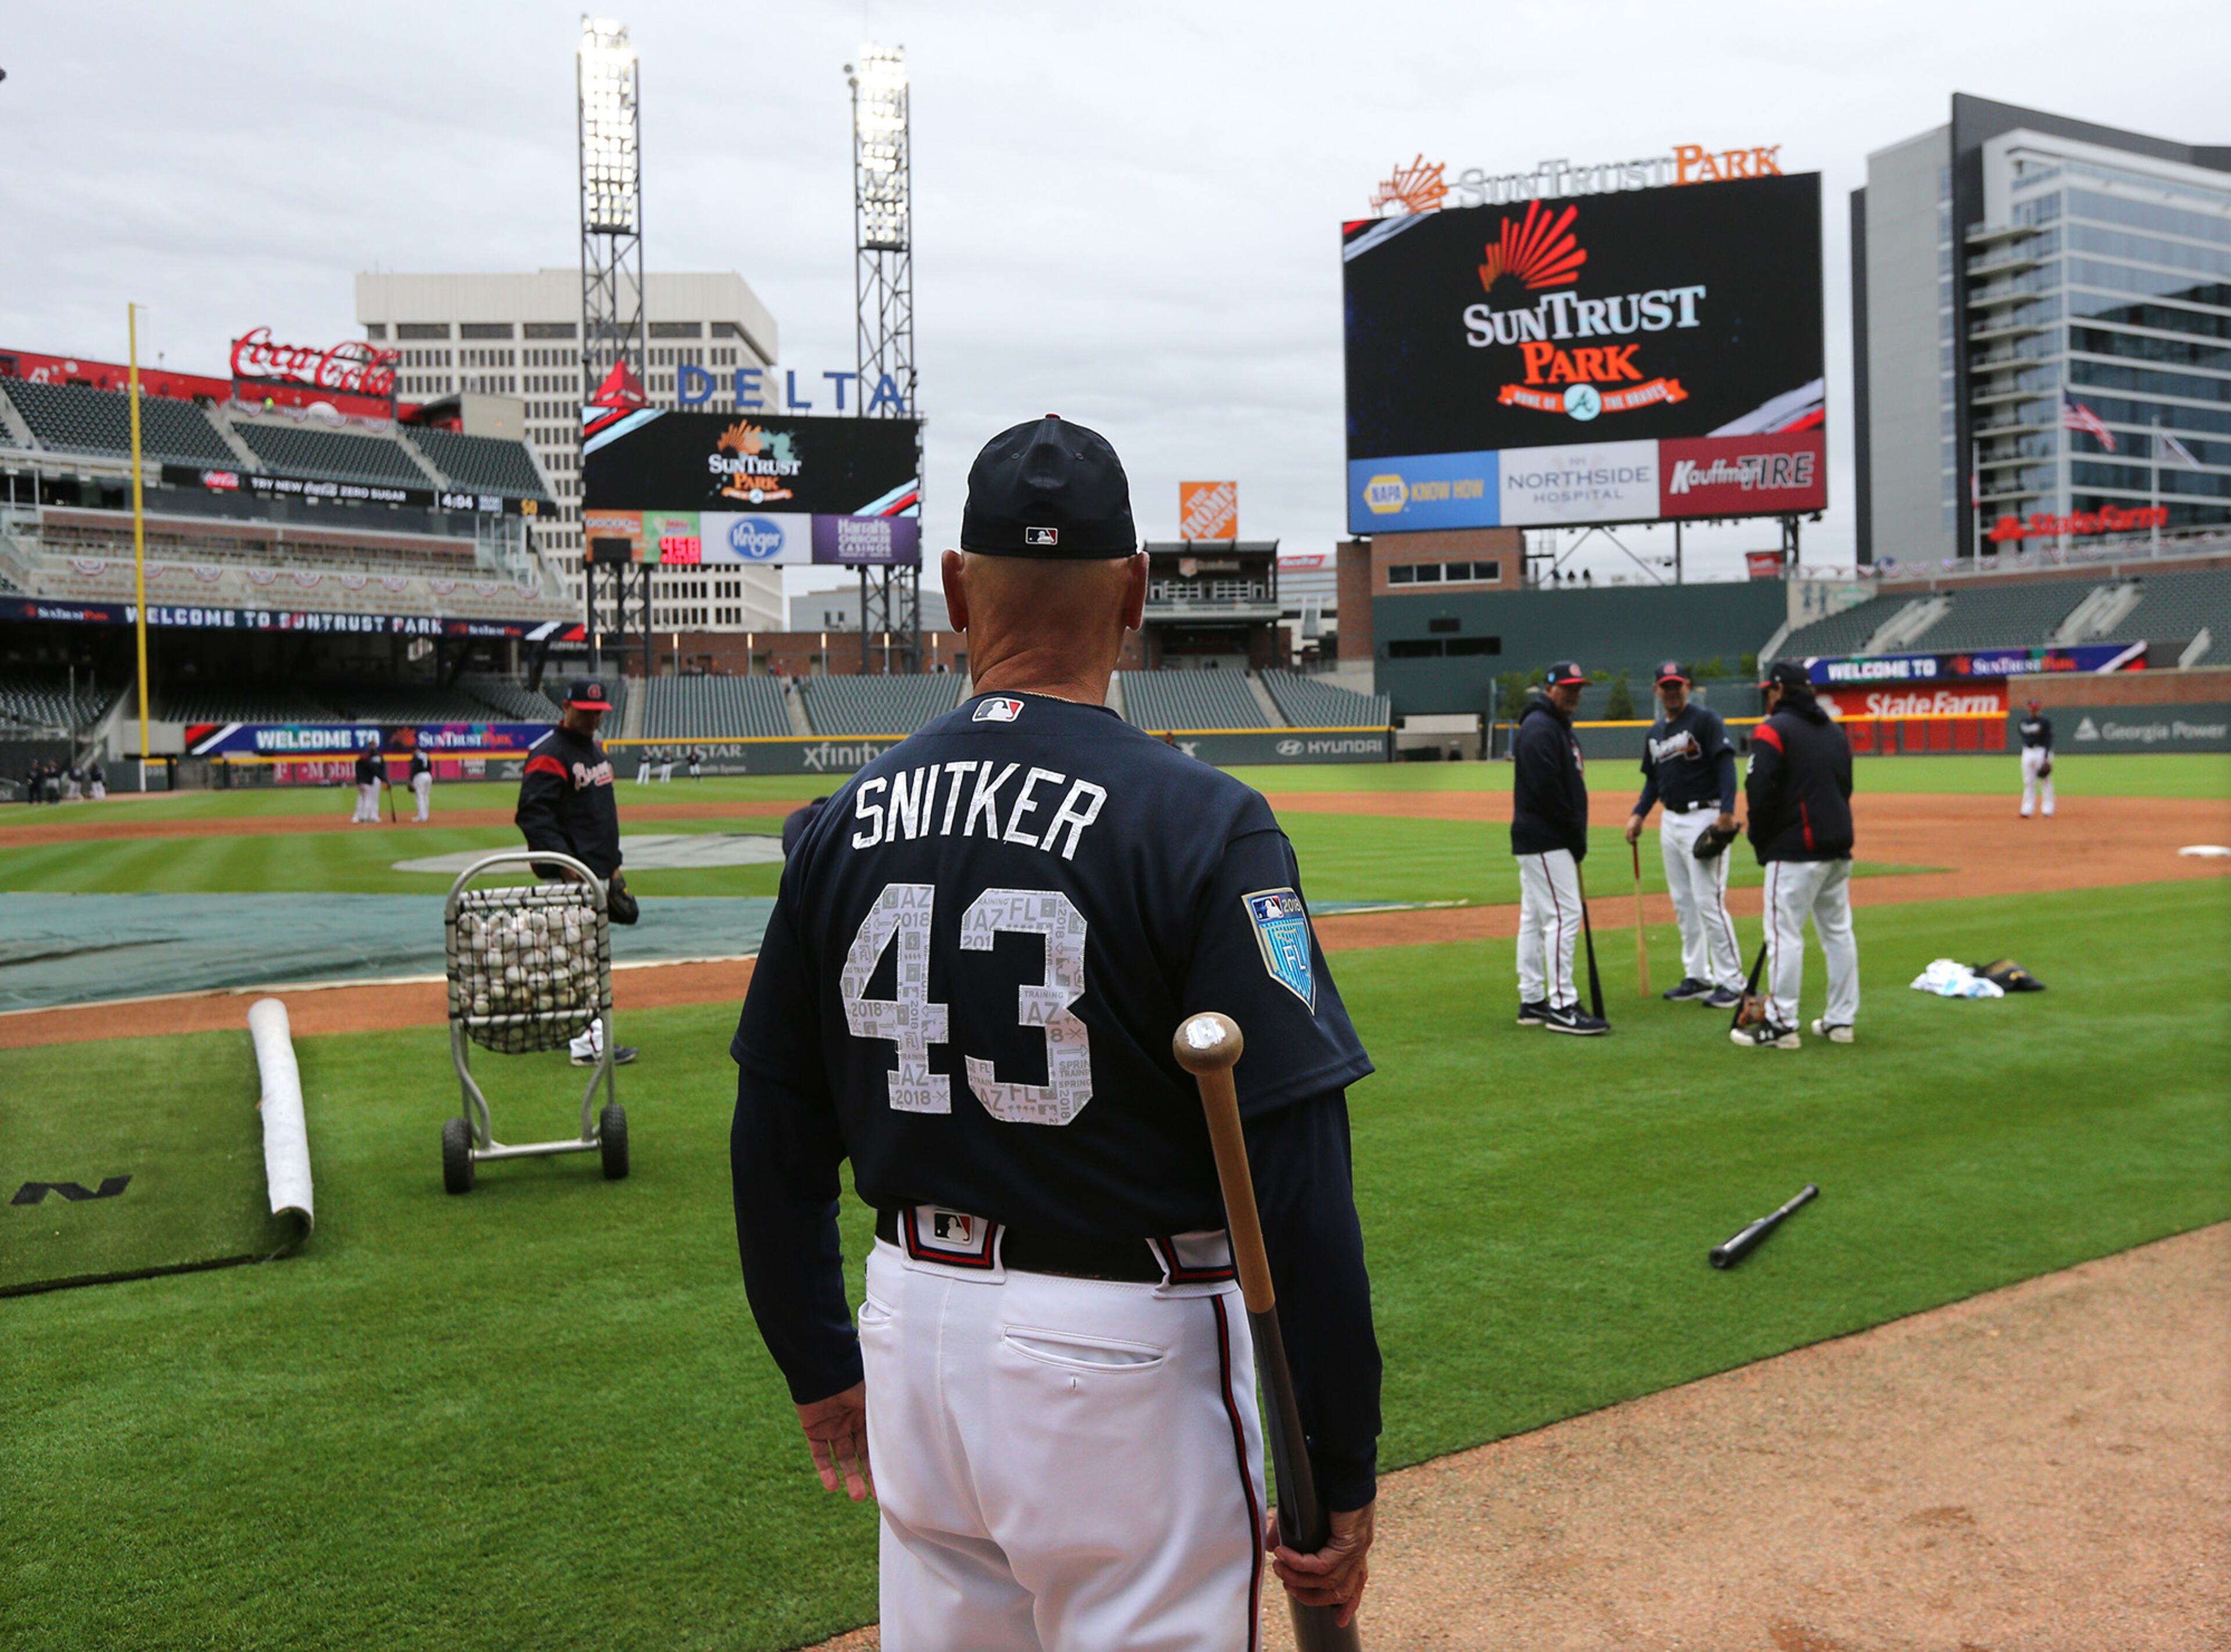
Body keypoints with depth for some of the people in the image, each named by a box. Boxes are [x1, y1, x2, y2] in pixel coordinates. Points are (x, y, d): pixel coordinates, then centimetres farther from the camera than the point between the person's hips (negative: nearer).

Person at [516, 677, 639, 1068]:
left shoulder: (596, 749, 18)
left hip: (597, 871, 9)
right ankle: (589, 1043, -9)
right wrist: (565, 862, -25)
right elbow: (532, 815, -19)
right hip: (569, 876, -9)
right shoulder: (548, 754, -12)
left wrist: (613, 865, 21)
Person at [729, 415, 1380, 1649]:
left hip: (915, 1328, 5)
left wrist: (820, 1364, 19)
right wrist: (1342, 1470, -9)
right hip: (1124, 1358, -5)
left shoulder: (846, 823, 0)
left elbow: (775, 1139, 7)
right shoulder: (1199, 823, -15)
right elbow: (1298, 1176, -18)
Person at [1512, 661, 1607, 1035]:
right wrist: (1576, 836, -15)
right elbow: (1547, 790, -22)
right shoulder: (1540, 730, -14)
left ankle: (1532, 1002, 18)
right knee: (1564, 915, -11)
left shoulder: (1559, 727, 20)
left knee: (1535, 917, 12)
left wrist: (1576, 838, 11)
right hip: (1545, 841, -11)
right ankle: (1562, 1006, -10)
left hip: (1539, 840, 11)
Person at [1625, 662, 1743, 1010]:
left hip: (1703, 818, -8)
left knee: (1709, 901, -10)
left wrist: (1727, 812, -27)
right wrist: (1638, 814, 8)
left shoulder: (1706, 720, -8)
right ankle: (1697, 977, 20)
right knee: (1683, 903, 11)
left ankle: (1731, 981, -3)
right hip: (1670, 821, 8)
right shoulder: (1656, 732, 15)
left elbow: (1726, 764, -17)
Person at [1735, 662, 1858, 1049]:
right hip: (1838, 849, 8)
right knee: (1838, 932, 12)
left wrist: (1761, 842, -1)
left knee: (1784, 934, -6)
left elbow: (1760, 792, -14)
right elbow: (1846, 787, 19)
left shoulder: (1773, 730, -8)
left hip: (1795, 852, -8)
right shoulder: (1835, 730, 16)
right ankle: (1841, 1020, 18)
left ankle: (1781, 1025, -6)